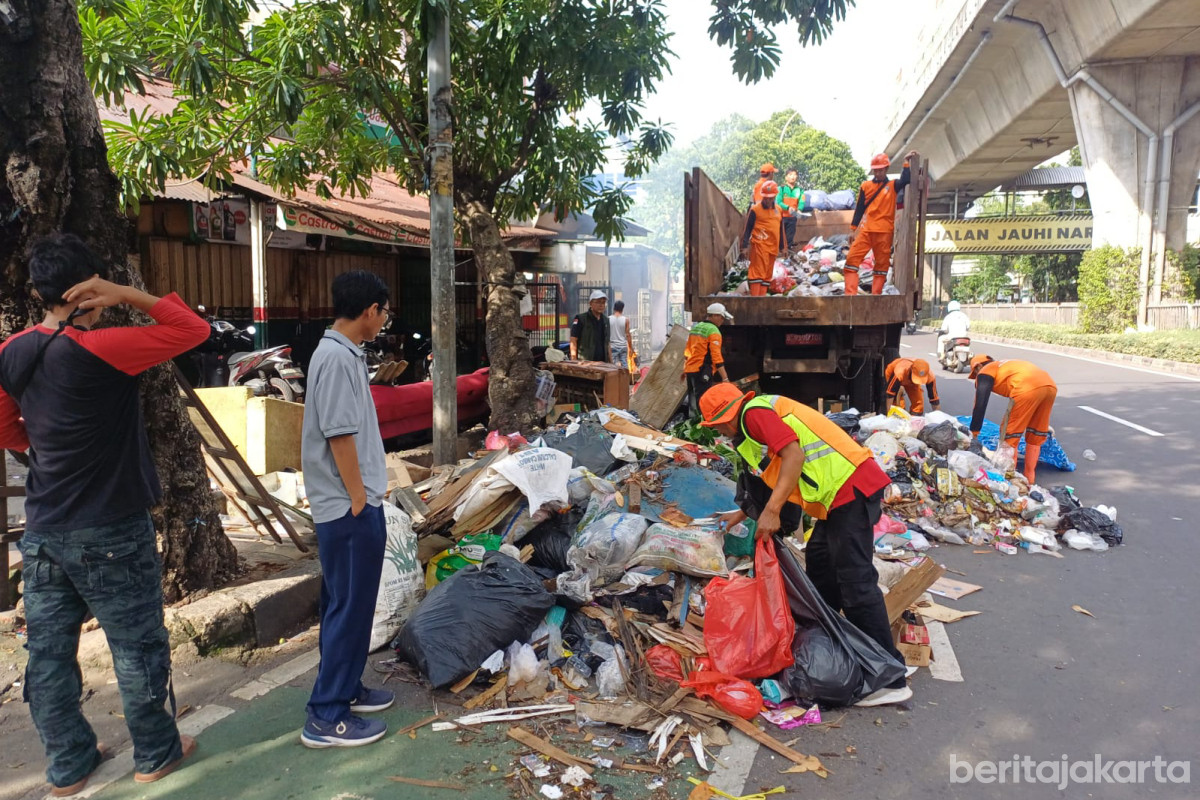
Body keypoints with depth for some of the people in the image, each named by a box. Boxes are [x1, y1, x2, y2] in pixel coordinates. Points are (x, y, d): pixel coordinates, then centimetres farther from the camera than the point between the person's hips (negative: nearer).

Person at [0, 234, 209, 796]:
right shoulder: (97, 350, -20)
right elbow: (193, 329, -17)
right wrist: (130, 296, -14)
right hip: (110, 534, -6)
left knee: (49, 652, 15)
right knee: (138, 648, 10)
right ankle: (155, 754, 25)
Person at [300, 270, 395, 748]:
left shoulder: (342, 353, 12)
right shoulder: (337, 358, -20)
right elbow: (339, 436, -22)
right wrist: (360, 503, -16)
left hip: (353, 505, 10)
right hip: (349, 508, -10)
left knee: (348, 604, 19)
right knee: (349, 607, -1)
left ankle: (345, 688, 33)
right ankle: (327, 717, 10)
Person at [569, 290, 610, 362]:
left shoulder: (605, 320, 16)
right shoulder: (580, 319, -2)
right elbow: (573, 342, -5)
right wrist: (574, 361, -13)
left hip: (603, 363, 6)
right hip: (584, 362, -6)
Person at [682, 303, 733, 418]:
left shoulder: (695, 327, 16)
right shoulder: (713, 331, -11)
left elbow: (687, 350, 22)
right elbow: (716, 356, -17)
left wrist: (685, 369, 30)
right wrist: (725, 378, -18)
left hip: (690, 369, 9)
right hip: (702, 372, -9)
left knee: (693, 402, 15)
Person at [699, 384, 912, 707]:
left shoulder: (755, 412, -6)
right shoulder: (754, 429, 24)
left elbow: (794, 453, -20)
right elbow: (773, 481, 32)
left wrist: (771, 511, -22)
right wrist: (742, 513, 40)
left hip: (850, 488, -11)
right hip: (843, 490, 11)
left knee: (856, 583, -9)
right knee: (819, 564, 20)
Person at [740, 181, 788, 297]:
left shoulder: (778, 210, 14)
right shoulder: (755, 209, -2)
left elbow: (780, 230, 22)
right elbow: (748, 229, -3)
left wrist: (782, 247, 22)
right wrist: (745, 246, -9)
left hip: (773, 247, 6)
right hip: (759, 245, -6)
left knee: (768, 273, 8)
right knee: (758, 270, -10)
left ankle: (762, 297, 13)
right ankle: (755, 297, -11)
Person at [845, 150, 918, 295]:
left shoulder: (893, 185, 7)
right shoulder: (866, 186, 11)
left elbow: (905, 180, -15)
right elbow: (859, 209, 11)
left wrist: (906, 161, -14)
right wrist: (853, 230, 7)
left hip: (885, 232, -1)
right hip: (866, 231, 1)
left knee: (882, 264, 1)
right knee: (852, 258, -9)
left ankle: (876, 295, 5)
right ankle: (850, 294, -10)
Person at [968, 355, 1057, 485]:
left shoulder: (985, 372, 18)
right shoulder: (1006, 366, 39)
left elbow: (980, 405, 7)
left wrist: (973, 433, 9)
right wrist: (1044, 424, 47)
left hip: (1028, 388, -8)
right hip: (1051, 386, 8)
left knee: (1009, 435, 6)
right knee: (1036, 435, 20)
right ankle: (1029, 480, 27)